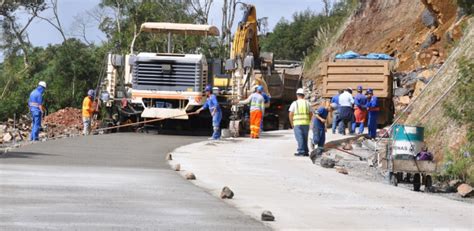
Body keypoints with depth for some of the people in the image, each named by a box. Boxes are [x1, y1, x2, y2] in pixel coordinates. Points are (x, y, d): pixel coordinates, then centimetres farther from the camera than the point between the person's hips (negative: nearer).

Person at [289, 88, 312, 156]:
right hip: (306, 123, 3)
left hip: (297, 123, -3)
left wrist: (292, 124, 4)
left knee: (299, 138, -4)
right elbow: (310, 114, 9)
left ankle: (301, 151, -9)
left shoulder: (294, 103, -1)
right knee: (305, 138, 12)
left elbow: (290, 115, -5)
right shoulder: (307, 103, 9)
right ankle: (306, 151, 14)